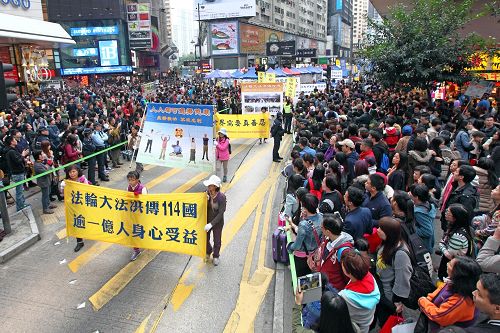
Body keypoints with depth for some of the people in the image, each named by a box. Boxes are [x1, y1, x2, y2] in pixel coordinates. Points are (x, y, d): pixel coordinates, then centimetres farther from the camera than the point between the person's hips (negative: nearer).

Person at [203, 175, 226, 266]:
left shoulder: (221, 197, -28)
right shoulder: (207, 193, -16)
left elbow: (221, 213, -25)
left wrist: (211, 224, -29)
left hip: (217, 222, -3)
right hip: (207, 221, 4)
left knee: (217, 241, 18)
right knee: (205, 239, 19)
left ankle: (216, 256, 46)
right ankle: (208, 252, 51)